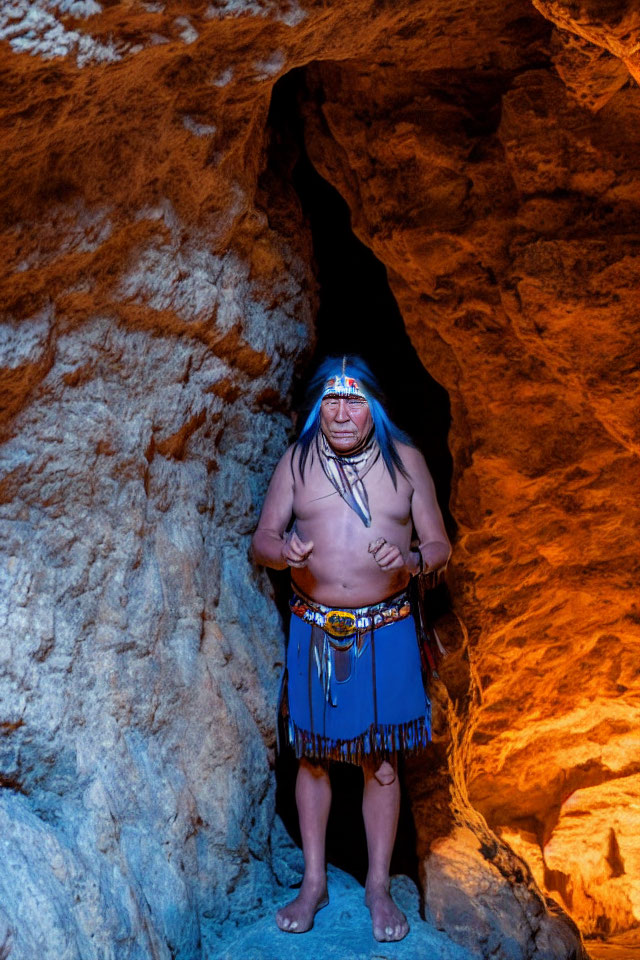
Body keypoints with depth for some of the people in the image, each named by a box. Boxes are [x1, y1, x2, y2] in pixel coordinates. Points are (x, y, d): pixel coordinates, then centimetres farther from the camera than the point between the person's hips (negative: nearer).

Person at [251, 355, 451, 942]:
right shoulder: (296, 462, 2)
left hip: (386, 631, -1)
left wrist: (411, 560, -20)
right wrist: (284, 551, -21)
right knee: (312, 758, 10)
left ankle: (379, 888, 25)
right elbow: (262, 540, 3)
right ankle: (314, 884, 28)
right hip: (314, 629, 1)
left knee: (381, 762, 7)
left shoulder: (405, 459, 0)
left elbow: (440, 546, 3)